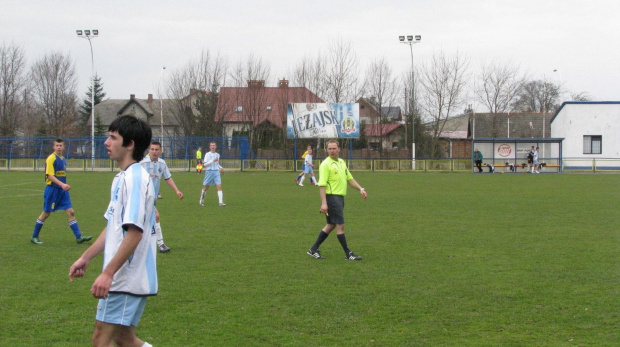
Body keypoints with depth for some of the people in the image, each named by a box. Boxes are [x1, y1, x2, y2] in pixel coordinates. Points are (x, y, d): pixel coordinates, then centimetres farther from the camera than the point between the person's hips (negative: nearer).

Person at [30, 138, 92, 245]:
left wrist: (65, 186, 16)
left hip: (62, 190, 7)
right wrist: (62, 184, -28)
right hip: (52, 189, -7)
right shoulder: (51, 158, -11)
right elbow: (50, 175, -19)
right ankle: (34, 237, 15)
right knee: (46, 213, 1)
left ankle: (79, 237, -2)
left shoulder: (63, 159, 13)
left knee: (71, 212, -1)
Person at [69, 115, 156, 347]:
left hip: (127, 278, -10)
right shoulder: (122, 178, 15)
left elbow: (134, 232, -24)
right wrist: (86, 257, 24)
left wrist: (108, 273, -25)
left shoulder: (135, 178, -17)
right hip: (122, 278, 10)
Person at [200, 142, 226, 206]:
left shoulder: (217, 155, 13)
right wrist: (212, 161, -20)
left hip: (216, 172, 3)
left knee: (219, 186, -13)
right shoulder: (207, 154, -3)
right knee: (206, 188, 7)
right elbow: (204, 164, -12)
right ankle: (202, 200, 32)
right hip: (209, 172, -3)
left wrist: (221, 168, 11)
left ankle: (221, 202, -20)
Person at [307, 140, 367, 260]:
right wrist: (324, 203, -23)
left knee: (331, 225, 12)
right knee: (340, 225, -5)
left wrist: (361, 189, 9)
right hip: (332, 197, -9)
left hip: (340, 197, 9)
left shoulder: (342, 162, 14)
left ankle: (314, 249, 19)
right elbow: (322, 184, -17)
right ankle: (348, 254, 1)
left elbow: (349, 178, 21)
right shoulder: (325, 164, -12)